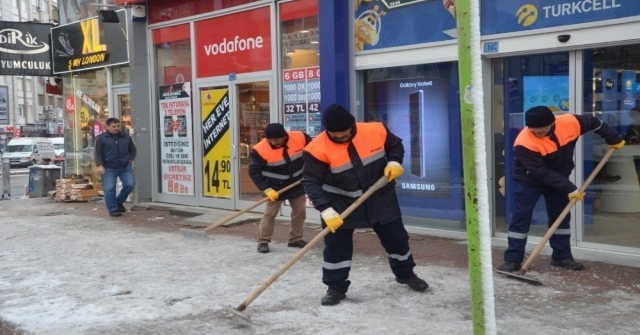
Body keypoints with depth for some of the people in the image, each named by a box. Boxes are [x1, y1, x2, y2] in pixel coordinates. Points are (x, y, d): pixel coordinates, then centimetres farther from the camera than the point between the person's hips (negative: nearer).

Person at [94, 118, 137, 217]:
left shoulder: (126, 136, 11)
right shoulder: (101, 138, 0)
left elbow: (132, 149, 22)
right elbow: (97, 152, -3)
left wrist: (131, 159, 7)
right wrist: (99, 165, -13)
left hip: (125, 166, 3)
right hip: (109, 168, -3)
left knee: (130, 184, -4)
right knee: (109, 188, -6)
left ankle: (119, 202, 19)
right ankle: (113, 209, 6)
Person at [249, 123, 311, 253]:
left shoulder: (300, 138, -19)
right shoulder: (260, 150, -25)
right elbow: (254, 171, -19)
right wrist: (266, 189, -25)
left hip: (297, 185, 3)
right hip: (275, 188, -3)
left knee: (300, 212, 11)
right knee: (270, 214, -2)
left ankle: (295, 239, 25)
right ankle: (263, 241, 10)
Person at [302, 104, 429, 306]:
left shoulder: (376, 131, -16)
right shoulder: (318, 149, -23)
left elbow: (395, 145, 4)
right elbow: (311, 182, -22)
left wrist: (394, 162, -16)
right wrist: (326, 211, -31)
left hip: (380, 197, 2)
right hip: (340, 202, -2)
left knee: (396, 237, 11)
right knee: (336, 245, -3)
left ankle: (406, 274, 35)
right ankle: (335, 288, 13)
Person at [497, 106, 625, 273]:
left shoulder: (570, 122, -23)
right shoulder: (525, 143, -34)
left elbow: (594, 123, -2)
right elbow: (542, 173, -30)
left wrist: (614, 139, 6)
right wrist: (569, 188, -30)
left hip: (559, 179, 5)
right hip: (530, 181, -5)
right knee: (521, 218, -7)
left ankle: (562, 256, 20)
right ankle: (512, 260, -2)